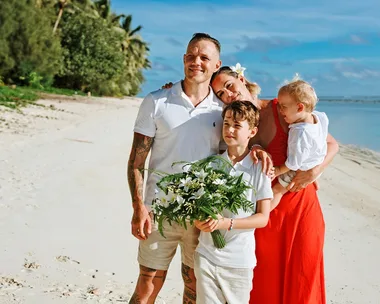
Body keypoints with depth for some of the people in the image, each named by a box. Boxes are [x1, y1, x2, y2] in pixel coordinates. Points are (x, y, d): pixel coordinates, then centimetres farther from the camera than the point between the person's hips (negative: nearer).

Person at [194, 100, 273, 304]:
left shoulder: (259, 168, -5)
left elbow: (263, 218, -6)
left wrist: (227, 223, -18)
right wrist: (200, 221, -13)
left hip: (240, 259, -2)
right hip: (206, 254, 2)